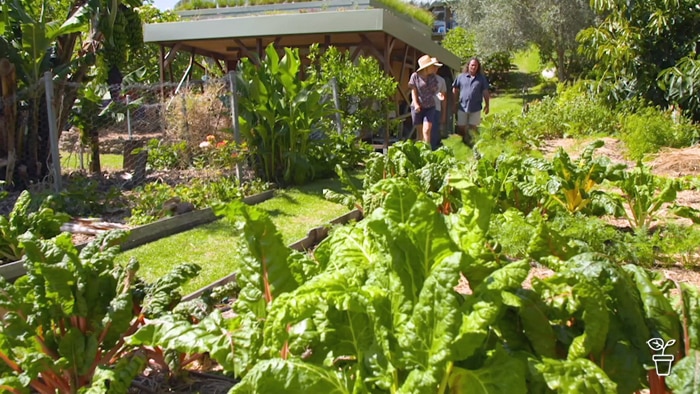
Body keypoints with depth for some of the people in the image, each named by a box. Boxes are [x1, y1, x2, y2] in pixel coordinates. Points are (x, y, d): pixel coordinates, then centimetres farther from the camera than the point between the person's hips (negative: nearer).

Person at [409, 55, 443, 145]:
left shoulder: (433, 77, 0)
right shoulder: (415, 76, -8)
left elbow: (435, 91, 10)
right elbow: (413, 91, -6)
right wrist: (416, 104, -16)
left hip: (430, 107, 1)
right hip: (417, 107, -1)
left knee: (426, 131, -12)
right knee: (420, 132, 5)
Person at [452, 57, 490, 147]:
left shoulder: (481, 78, 4)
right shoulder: (461, 76, 2)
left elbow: (485, 92, 6)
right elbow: (455, 91, 4)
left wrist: (487, 105, 3)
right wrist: (454, 104, 1)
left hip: (475, 108, 0)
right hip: (462, 107, 0)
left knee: (473, 128, 7)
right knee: (461, 127, 5)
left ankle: (471, 143, 16)